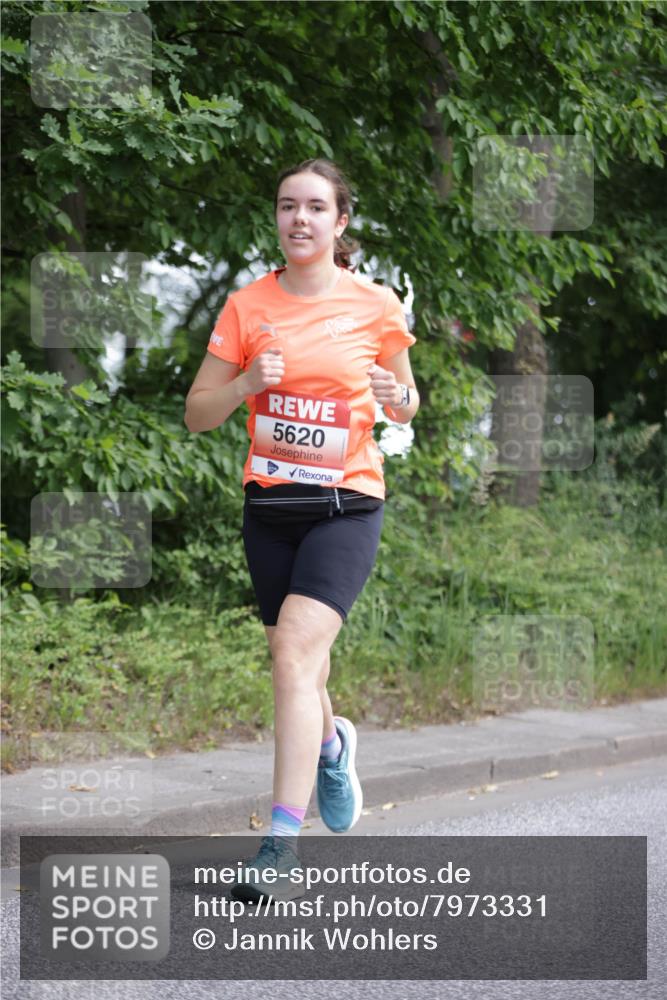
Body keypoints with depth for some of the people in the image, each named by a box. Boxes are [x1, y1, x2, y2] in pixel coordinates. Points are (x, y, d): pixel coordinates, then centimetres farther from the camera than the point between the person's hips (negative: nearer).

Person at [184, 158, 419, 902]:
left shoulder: (375, 305, -1)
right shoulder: (248, 304, 2)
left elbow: (404, 400, 13)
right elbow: (197, 414, 3)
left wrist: (397, 399, -11)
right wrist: (247, 383, -16)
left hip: (346, 504, -3)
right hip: (270, 504, 3)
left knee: (296, 656, -20)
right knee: (293, 666, 14)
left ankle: (282, 847, -22)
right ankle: (332, 743, 51)